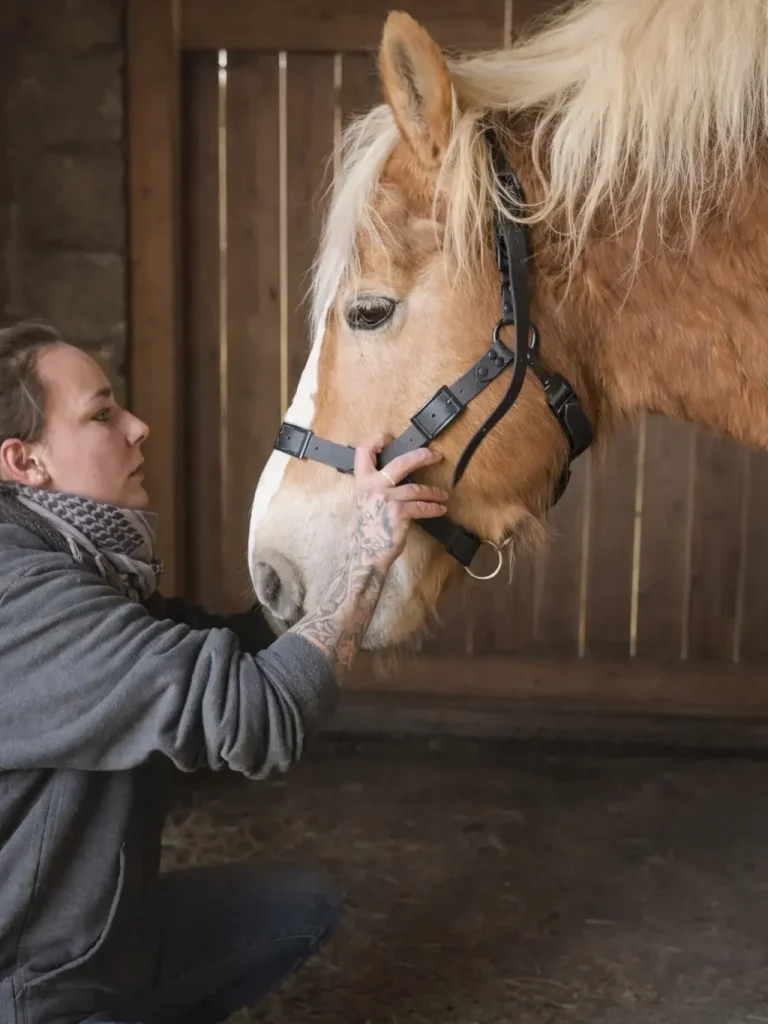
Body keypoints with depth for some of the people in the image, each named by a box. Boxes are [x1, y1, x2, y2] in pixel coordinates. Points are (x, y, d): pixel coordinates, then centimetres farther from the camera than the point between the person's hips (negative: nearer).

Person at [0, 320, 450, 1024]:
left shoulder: (74, 565, 4)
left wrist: (348, 551, -3)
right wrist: (371, 549, -25)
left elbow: (226, 647, 8)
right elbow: (258, 715, -34)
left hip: (105, 928, 10)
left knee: (303, 906, 18)